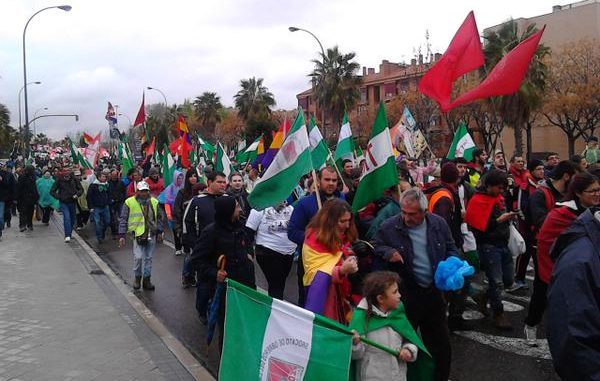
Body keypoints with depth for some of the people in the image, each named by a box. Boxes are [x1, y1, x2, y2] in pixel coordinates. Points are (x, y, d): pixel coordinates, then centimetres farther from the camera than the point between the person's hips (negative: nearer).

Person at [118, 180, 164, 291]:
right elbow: (123, 219, 0)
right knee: (138, 257, -9)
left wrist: (159, 232, 12)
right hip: (138, 234, -3)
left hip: (152, 235, 4)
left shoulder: (154, 202, 9)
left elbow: (159, 218, 18)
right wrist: (122, 235, -4)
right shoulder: (129, 202, -3)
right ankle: (137, 278, 13)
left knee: (148, 258, 8)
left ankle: (146, 279, 18)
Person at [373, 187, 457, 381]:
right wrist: (388, 253, -19)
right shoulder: (389, 227, -12)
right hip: (405, 295, -3)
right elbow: (374, 247, 1)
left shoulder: (438, 224, -3)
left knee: (441, 342, 17)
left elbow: (451, 249, 11)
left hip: (434, 292, 3)